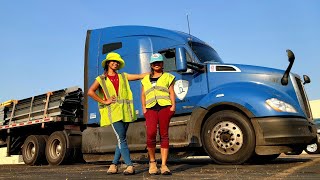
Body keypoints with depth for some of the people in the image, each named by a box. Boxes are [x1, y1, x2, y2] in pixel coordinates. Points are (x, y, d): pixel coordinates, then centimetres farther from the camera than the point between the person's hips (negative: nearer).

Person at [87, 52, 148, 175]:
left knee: (121, 139, 5)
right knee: (121, 139, -11)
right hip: (113, 111, -4)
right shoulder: (101, 79, 8)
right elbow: (90, 92, -3)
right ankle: (130, 165, -10)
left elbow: (139, 76, 16)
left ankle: (114, 164, 16)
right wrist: (104, 102, -7)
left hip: (125, 111, 4)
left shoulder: (123, 77, 19)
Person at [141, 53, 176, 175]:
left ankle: (164, 165, 2)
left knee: (164, 135, -3)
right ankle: (152, 162, 2)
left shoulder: (168, 77, 16)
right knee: (151, 133, -17)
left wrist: (173, 106, -6)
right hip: (151, 109, 1)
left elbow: (171, 92, 8)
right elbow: (143, 95, 21)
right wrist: (144, 108, 7)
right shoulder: (146, 79, 24)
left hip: (165, 107, -1)